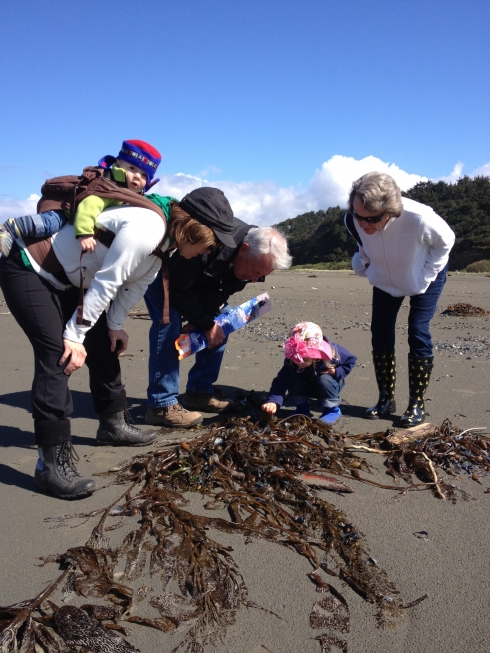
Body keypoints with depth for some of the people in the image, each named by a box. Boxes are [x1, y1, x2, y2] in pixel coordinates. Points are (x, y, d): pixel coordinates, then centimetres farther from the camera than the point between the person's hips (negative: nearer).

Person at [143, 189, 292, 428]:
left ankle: (199, 392, 8)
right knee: (168, 322, -24)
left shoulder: (254, 258, -19)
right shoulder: (210, 245, -44)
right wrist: (205, 323, -24)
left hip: (198, 275, 8)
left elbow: (222, 290, -8)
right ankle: (161, 405, -19)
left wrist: (202, 318, -23)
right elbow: (178, 289, -31)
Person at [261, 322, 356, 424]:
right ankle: (302, 408, 0)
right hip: (308, 387, 1)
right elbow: (281, 381, -39)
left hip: (328, 384, -1)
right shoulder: (291, 361, -32)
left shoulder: (334, 353, -33)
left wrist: (335, 372, -27)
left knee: (324, 379, -34)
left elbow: (351, 361, -12)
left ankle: (332, 409, -9)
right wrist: (273, 401, -55)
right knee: (295, 381, -28)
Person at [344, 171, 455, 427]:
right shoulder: (352, 221, -30)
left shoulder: (419, 218, -41)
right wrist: (365, 266, -5)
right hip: (385, 280, 4)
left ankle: (417, 404, 2)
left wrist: (425, 277, -17)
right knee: (380, 334, 0)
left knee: (418, 334, -10)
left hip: (423, 278, -3)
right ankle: (386, 399, 14)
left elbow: (445, 241, -17)